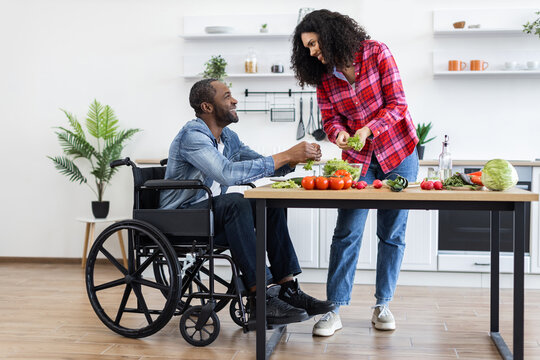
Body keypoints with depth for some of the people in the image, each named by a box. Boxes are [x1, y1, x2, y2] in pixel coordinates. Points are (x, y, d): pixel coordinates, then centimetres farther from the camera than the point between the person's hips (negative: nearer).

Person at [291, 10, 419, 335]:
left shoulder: (377, 53, -10)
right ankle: (335, 310, -3)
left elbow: (397, 104, -13)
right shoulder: (324, 77, 1)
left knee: (393, 232, 4)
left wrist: (368, 129, -27)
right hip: (358, 158, 2)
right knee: (347, 231, -6)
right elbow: (330, 119, 3)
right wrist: (339, 133, -21)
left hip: (399, 153, -2)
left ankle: (383, 305, 16)